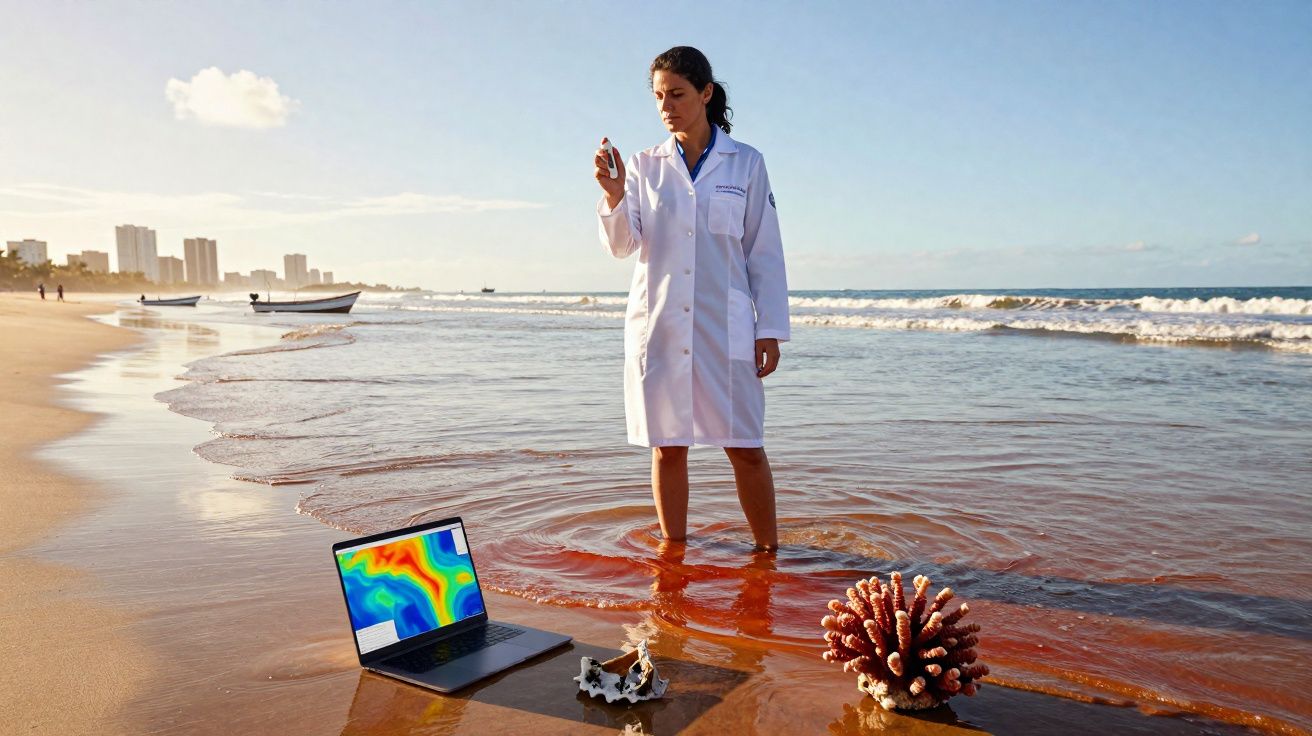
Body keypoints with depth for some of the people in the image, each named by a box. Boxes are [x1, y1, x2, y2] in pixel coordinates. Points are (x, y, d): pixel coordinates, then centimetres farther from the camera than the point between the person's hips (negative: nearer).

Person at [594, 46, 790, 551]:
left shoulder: (746, 163, 4)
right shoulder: (644, 166, 8)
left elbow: (765, 253, 4)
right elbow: (622, 245, 1)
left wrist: (770, 329, -1)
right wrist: (614, 195, -17)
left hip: (724, 326, -2)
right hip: (657, 325, 2)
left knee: (745, 448, 0)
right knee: (668, 448, 7)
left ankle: (768, 551, 16)